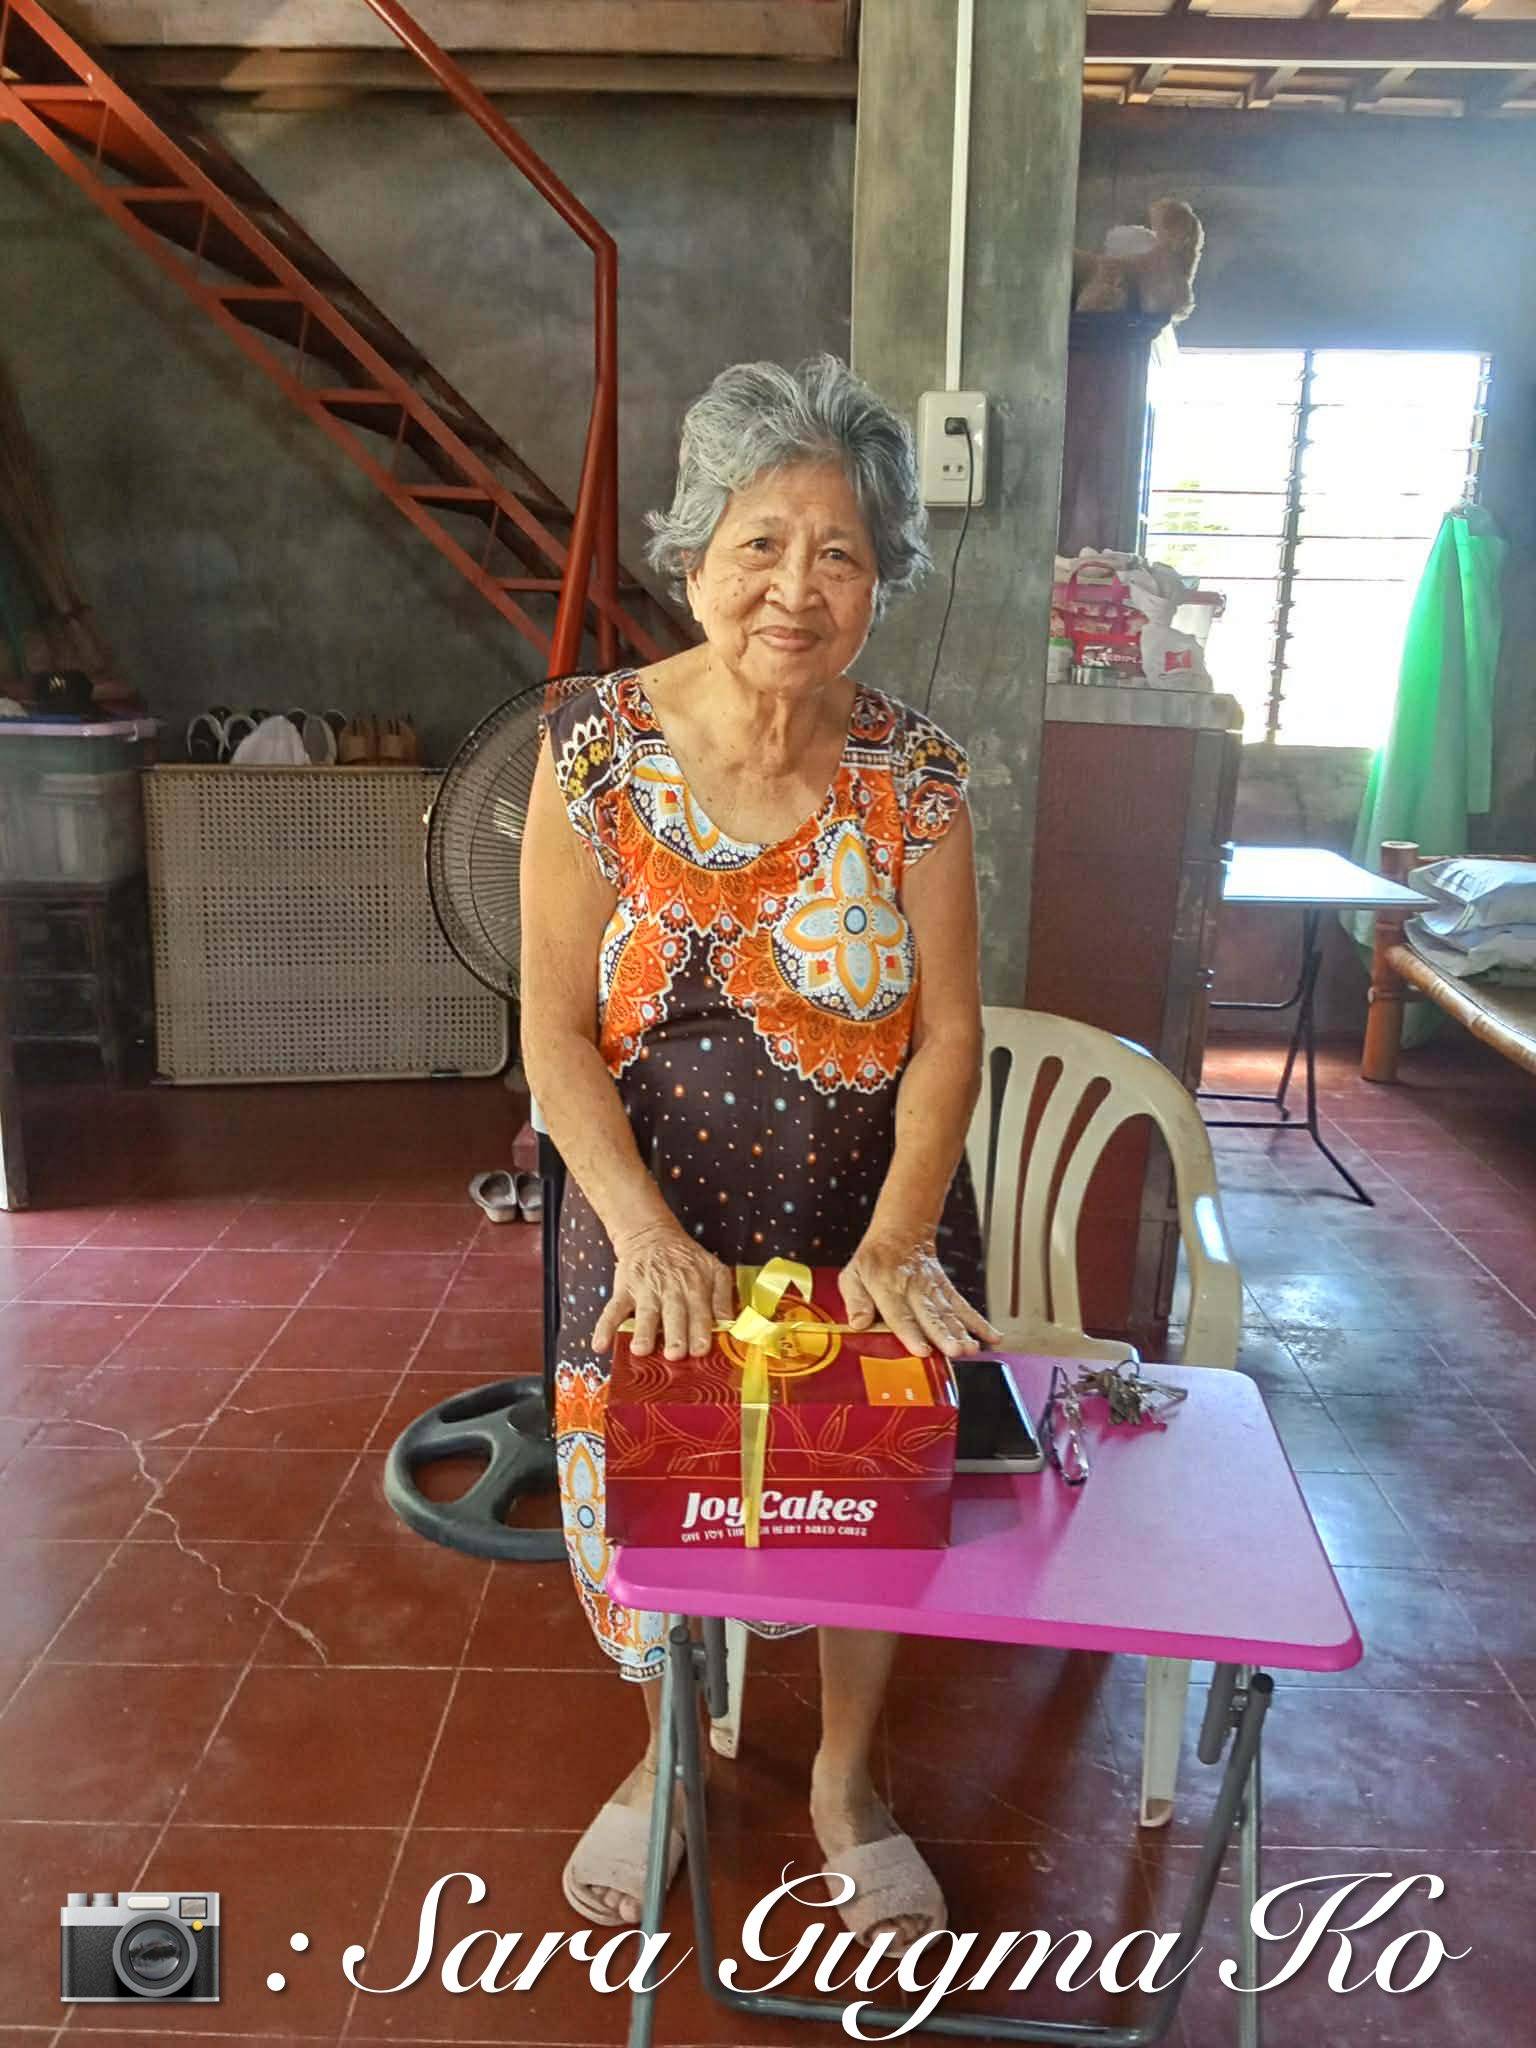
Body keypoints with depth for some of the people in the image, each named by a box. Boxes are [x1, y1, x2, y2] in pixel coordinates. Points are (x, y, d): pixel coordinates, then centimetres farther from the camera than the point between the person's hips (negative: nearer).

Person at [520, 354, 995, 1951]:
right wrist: (647, 1233, -24)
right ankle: (670, 1754, 46)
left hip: (871, 1223, 1)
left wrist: (894, 1245, -22)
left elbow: (948, 1035, -11)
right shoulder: (597, 740, -12)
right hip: (654, 1229, 0)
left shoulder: (912, 768, -10)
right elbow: (556, 1033, -14)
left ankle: (846, 1778, 45)